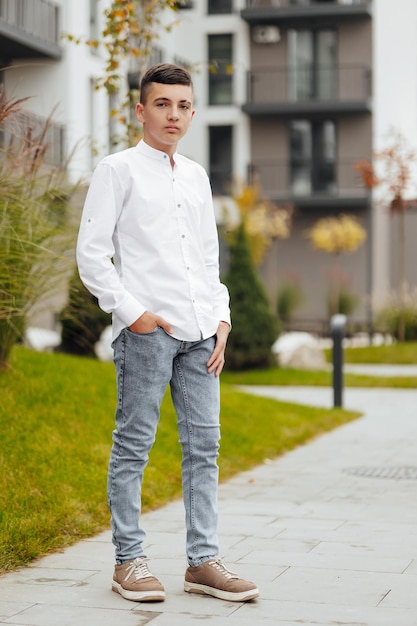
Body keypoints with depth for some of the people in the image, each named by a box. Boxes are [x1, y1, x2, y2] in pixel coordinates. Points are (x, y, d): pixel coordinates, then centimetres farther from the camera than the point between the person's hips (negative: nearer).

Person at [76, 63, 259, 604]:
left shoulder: (196, 176, 19)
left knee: (204, 443, 5)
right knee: (134, 445, -1)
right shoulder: (118, 170, 1)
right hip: (146, 330, -6)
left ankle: (203, 561, 11)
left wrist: (221, 318, 11)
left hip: (199, 332, 6)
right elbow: (92, 252, -5)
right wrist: (131, 311, -12)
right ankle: (129, 560, 8)